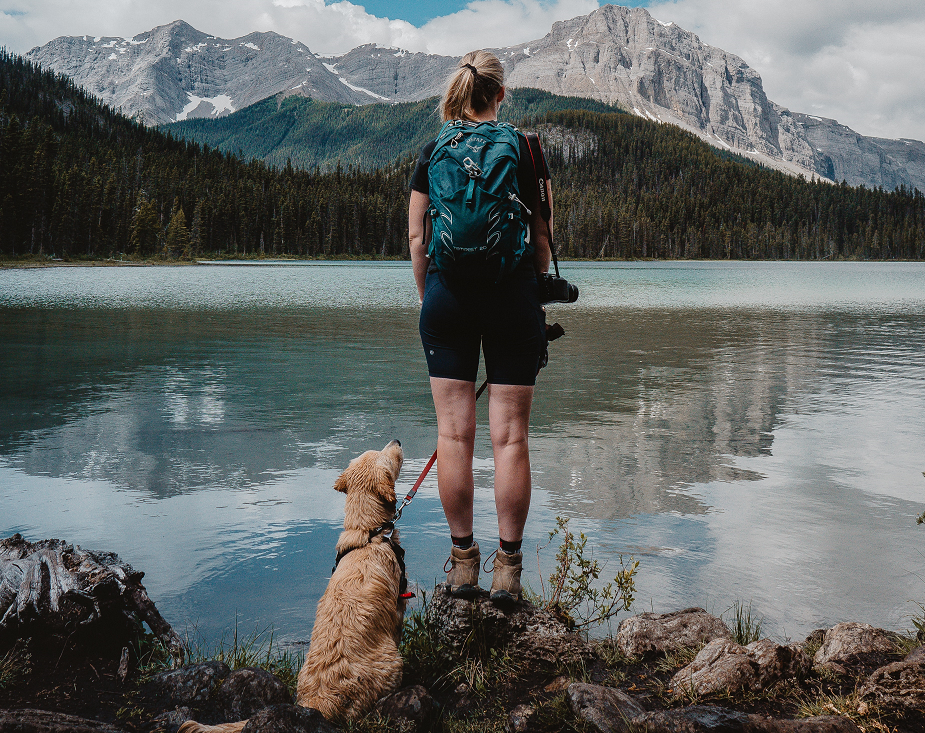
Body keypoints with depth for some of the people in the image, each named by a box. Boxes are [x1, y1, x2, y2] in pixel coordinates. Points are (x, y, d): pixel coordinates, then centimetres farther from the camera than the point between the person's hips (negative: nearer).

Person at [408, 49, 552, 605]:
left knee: (454, 432, 5)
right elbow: (542, 234, 2)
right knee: (510, 436, 1)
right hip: (512, 294, -1)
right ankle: (508, 567, 4)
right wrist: (538, 291, 13)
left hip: (448, 293, 2)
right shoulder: (523, 148, 1)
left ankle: (463, 561, 10)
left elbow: (416, 236, 6)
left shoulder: (433, 152, 6)